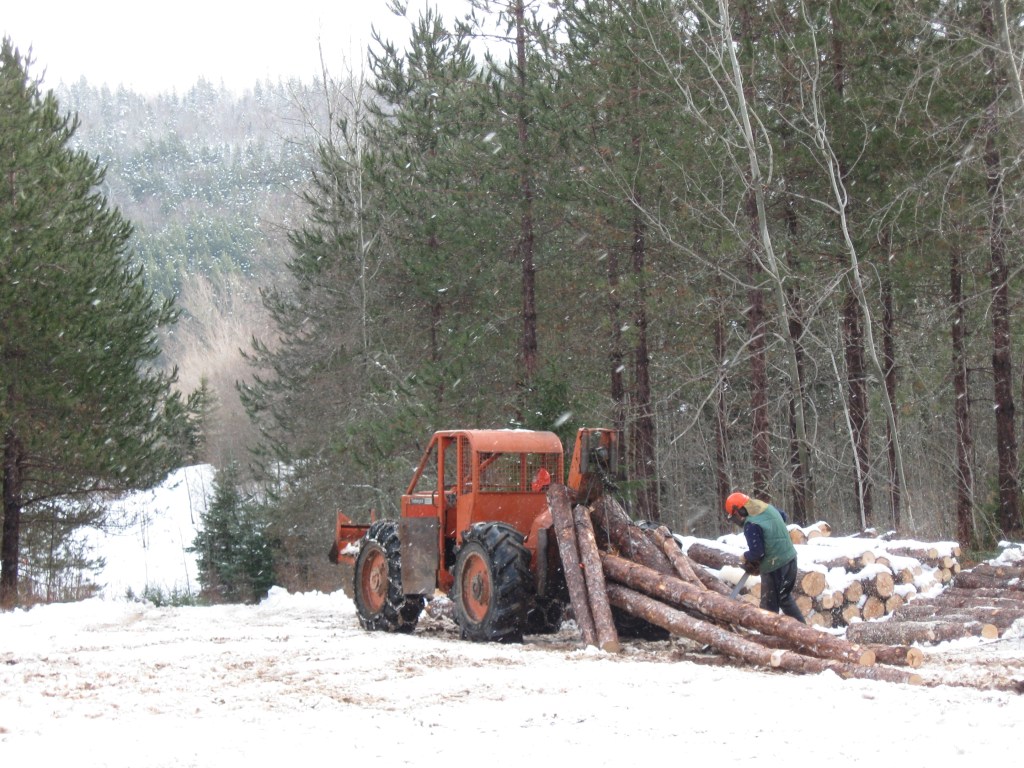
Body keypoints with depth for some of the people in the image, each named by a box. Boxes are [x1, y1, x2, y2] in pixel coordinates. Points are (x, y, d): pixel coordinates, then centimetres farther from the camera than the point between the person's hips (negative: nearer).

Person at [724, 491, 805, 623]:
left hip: (775, 568, -9)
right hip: (790, 558, 9)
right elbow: (783, 516, 25)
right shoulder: (768, 508, 4)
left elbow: (756, 552, -21)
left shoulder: (751, 524, -20)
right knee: (785, 598, 25)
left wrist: (746, 557, -1)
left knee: (769, 606, 4)